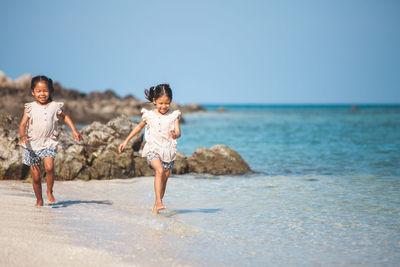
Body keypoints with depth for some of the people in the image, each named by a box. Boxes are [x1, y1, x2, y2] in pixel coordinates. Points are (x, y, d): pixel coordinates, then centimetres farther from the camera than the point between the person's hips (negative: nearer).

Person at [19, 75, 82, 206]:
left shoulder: (54, 106, 3)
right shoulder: (30, 107, -1)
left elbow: (64, 116, 20)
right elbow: (23, 124, -9)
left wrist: (74, 130, 11)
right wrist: (22, 135, -29)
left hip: (48, 143, 0)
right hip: (32, 145, 0)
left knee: (49, 167, -25)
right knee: (36, 177, 4)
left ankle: (49, 192, -2)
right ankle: (39, 199, 24)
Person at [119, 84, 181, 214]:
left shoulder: (173, 115, 3)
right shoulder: (149, 115, 4)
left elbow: (178, 132, -6)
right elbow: (139, 127, 20)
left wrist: (175, 135, -31)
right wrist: (126, 141, 22)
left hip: (168, 151, 2)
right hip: (153, 149, -2)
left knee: (164, 178, 7)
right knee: (160, 170, -27)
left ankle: (156, 205, 24)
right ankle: (159, 201, -32)